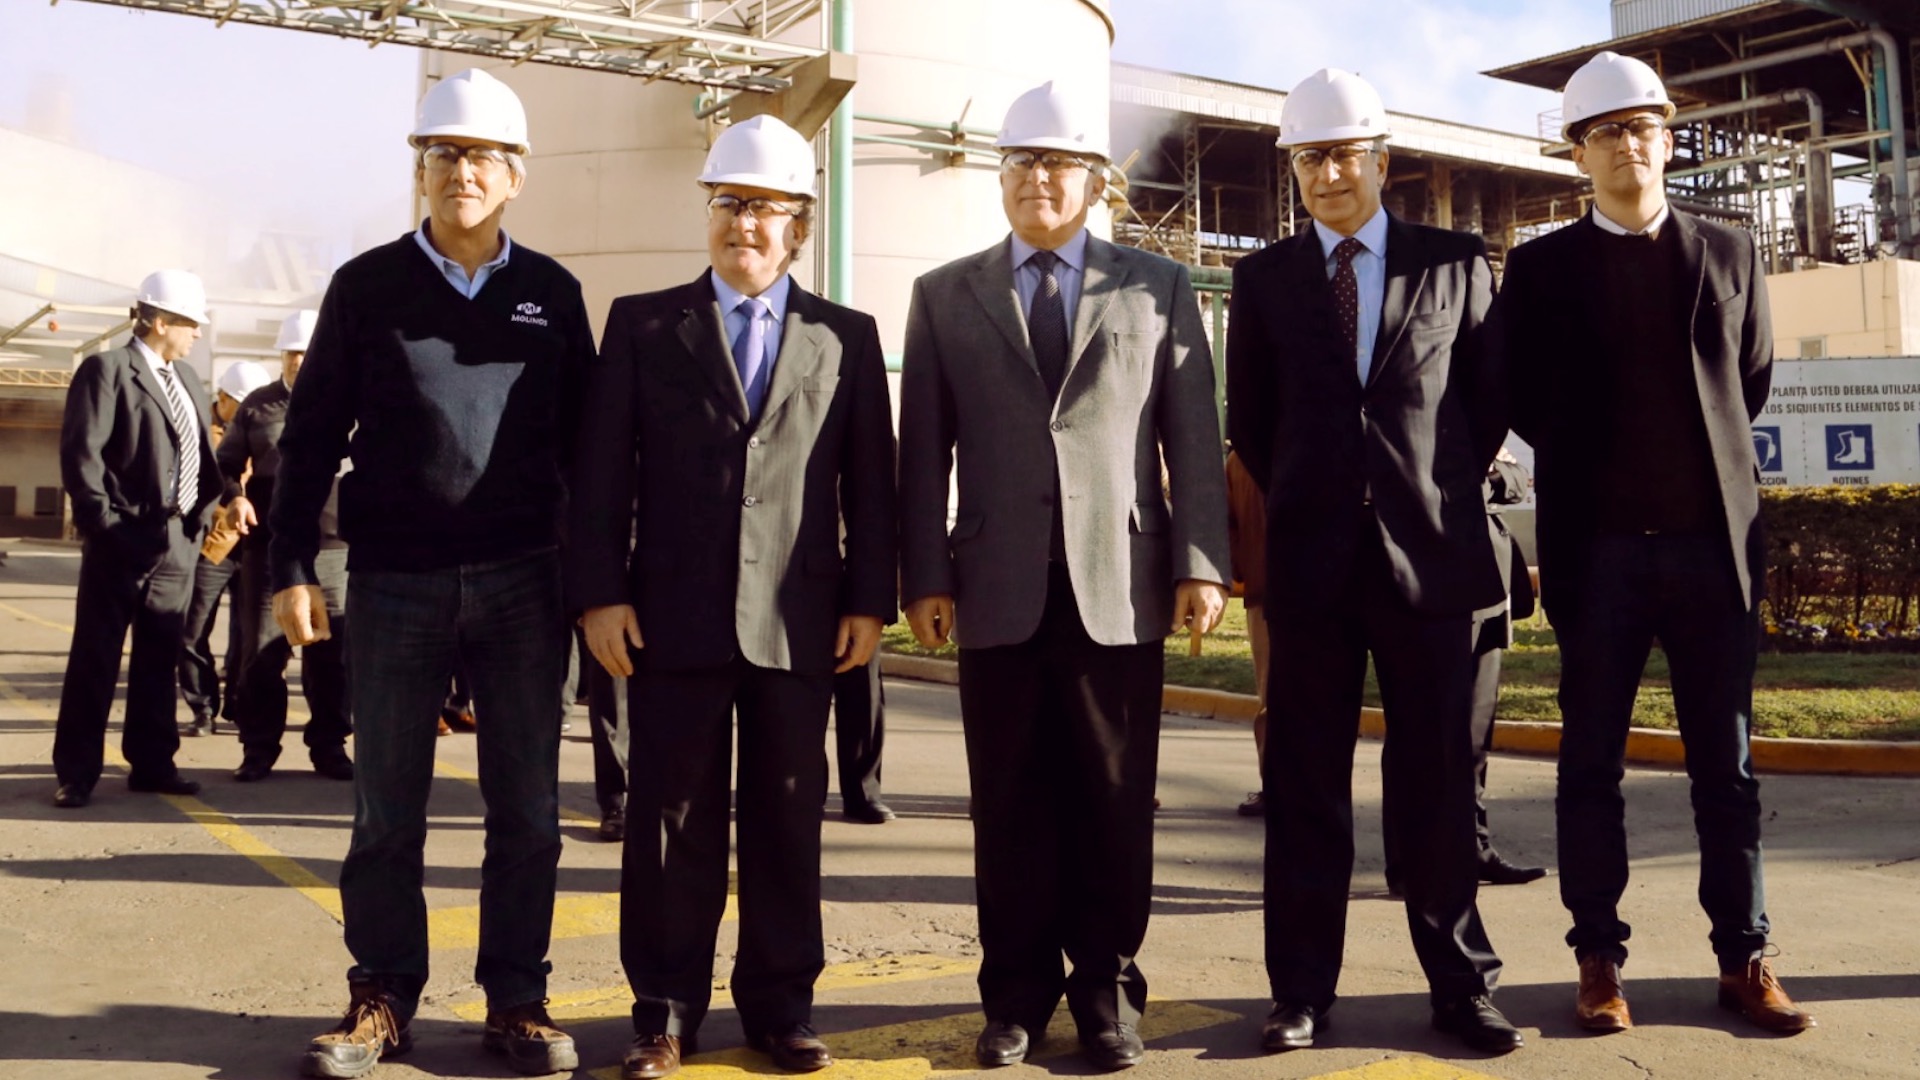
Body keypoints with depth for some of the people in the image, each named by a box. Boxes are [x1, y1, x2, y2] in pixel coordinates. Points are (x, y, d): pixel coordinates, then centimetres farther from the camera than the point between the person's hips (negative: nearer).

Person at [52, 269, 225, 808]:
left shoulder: (188, 382, 15)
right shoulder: (107, 369, -6)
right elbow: (80, 452, -12)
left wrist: (204, 514, 5)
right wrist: (102, 523, -15)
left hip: (178, 541, 7)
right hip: (125, 540, -7)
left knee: (159, 658, 12)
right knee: (96, 657, 0)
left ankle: (151, 763, 20)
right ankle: (76, 773, 6)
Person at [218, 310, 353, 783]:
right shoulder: (257, 404, 10)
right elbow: (226, 463, 13)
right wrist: (234, 497, -8)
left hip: (330, 545, -1)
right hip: (268, 545, 1)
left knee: (330, 652, 4)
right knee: (262, 649, 4)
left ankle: (329, 746, 16)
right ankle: (258, 749, 14)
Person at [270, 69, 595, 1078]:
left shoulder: (552, 293, 7)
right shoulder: (368, 286, 5)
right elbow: (311, 437, 5)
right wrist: (291, 567, 0)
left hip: (521, 585, 1)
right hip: (394, 586, 0)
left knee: (526, 809, 5)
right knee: (386, 813, 6)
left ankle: (515, 998, 16)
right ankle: (382, 997, 19)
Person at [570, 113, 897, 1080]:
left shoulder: (847, 337, 9)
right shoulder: (641, 324, 7)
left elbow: (869, 482, 7)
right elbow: (601, 471, 2)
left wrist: (868, 599, 1)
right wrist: (599, 592, -5)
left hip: (799, 620, 1)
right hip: (673, 616, 0)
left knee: (787, 819, 8)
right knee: (669, 819, 6)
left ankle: (779, 1002, 21)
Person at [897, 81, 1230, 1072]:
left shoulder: (1159, 288, 9)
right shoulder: (944, 296, 11)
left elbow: (1194, 438, 4)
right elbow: (924, 452, 6)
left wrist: (1201, 564, -3)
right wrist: (923, 577, -1)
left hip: (1120, 585, 0)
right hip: (1000, 589, 1)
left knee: (1115, 802, 6)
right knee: (1010, 805, 6)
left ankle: (1107, 991, 19)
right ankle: (1018, 994, 18)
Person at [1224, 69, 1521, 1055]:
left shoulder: (1455, 263, 5)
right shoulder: (1264, 278, 6)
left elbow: (1488, 402, 10)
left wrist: (1436, 493, 8)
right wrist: (1303, 501, 10)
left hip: (1430, 551, 0)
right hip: (1312, 560, 1)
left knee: (1437, 782, 5)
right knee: (1306, 786, 5)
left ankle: (1461, 984, 16)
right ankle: (1303, 991, 13)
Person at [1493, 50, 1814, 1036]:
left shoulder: (1729, 253, 10)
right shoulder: (1541, 267, 4)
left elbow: (1752, 381, 17)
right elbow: (1513, 398, 8)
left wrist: (1704, 466, 13)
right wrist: (1586, 460, 8)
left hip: (1713, 541, 2)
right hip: (1599, 548, -1)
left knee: (1726, 763, 6)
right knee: (1591, 764, 4)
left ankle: (1743, 958, 16)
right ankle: (1599, 960, 13)